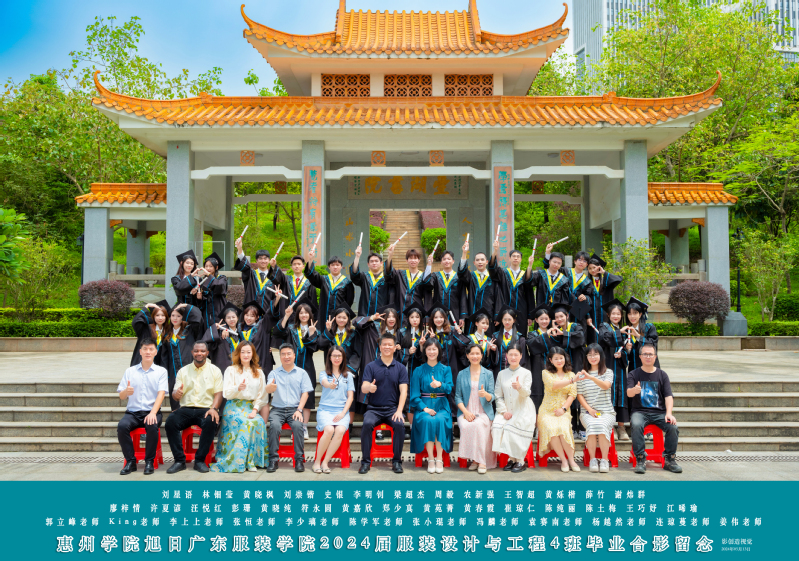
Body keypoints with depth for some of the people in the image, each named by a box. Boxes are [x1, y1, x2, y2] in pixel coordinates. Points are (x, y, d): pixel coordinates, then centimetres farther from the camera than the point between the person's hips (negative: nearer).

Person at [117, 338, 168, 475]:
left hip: (151, 411, -2)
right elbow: (121, 397, 10)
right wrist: (126, 392, -16)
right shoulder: (130, 371, 14)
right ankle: (130, 461, -16)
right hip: (132, 412, 2)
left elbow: (161, 393, -5)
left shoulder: (161, 371, 8)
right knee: (122, 426, -29)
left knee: (152, 426, -34)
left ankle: (149, 461, -16)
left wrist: (153, 413, -21)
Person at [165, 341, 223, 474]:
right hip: (186, 409, 2)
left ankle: (200, 460, -19)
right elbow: (175, 395, 10)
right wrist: (176, 394, -16)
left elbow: (218, 393, 2)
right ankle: (179, 460, -19)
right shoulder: (183, 371, 16)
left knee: (211, 422, -35)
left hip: (205, 409, -2)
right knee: (171, 420, -28)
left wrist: (213, 408, -18)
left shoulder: (214, 370, 10)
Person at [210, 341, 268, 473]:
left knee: (259, 422, -32)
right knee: (245, 423, -34)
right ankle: (243, 461, -27)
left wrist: (255, 409, -8)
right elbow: (226, 393, -1)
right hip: (234, 406, -2)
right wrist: (238, 388, -22)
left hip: (251, 407, 2)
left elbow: (262, 395, 10)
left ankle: (251, 460, -24)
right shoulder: (231, 370, 10)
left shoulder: (259, 373, 18)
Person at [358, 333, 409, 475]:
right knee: (367, 423, -30)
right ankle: (366, 461, -17)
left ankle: (397, 461, -12)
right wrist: (369, 388, -31)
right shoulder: (371, 366, 5)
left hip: (393, 408, 0)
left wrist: (399, 411, -15)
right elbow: (363, 389, -5)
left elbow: (403, 391, 0)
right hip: (374, 409, 0)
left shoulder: (400, 368, 7)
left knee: (399, 424, -29)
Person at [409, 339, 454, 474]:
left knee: (439, 420, -32)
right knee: (428, 420, -32)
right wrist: (425, 408, -14)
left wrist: (440, 384, -28)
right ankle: (430, 458, -25)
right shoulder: (418, 371, 9)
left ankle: (439, 459, -25)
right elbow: (414, 395, 2)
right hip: (423, 406, 0)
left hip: (441, 406, 0)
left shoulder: (445, 370, 11)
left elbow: (449, 389, -5)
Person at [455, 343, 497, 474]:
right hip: (466, 412, 1)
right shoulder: (462, 374, 13)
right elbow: (458, 397, 7)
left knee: (478, 425, -34)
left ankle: (481, 461, -24)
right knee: (465, 426, -33)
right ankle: (473, 459, -17)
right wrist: (465, 411, -10)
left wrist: (486, 394, -21)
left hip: (484, 412, -1)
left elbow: (491, 398, 4)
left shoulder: (488, 374, 11)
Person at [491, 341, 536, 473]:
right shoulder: (502, 374, 11)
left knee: (512, 428, -29)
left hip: (523, 410, -3)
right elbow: (498, 396, 7)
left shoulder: (526, 373, 3)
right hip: (507, 410, 3)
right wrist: (504, 411, -8)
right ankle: (511, 458, -9)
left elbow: (526, 393, -11)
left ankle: (520, 461, -11)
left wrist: (519, 387, -34)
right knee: (497, 427, -25)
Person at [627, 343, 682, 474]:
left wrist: (669, 413, -15)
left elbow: (668, 396, 3)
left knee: (673, 427, -27)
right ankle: (640, 460, -25)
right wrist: (634, 390, -36)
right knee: (636, 425, -34)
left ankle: (669, 459, -10)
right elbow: (628, 393, -10)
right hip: (640, 411, -2)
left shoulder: (662, 375, 12)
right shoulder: (633, 374, 7)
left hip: (659, 412, 2)